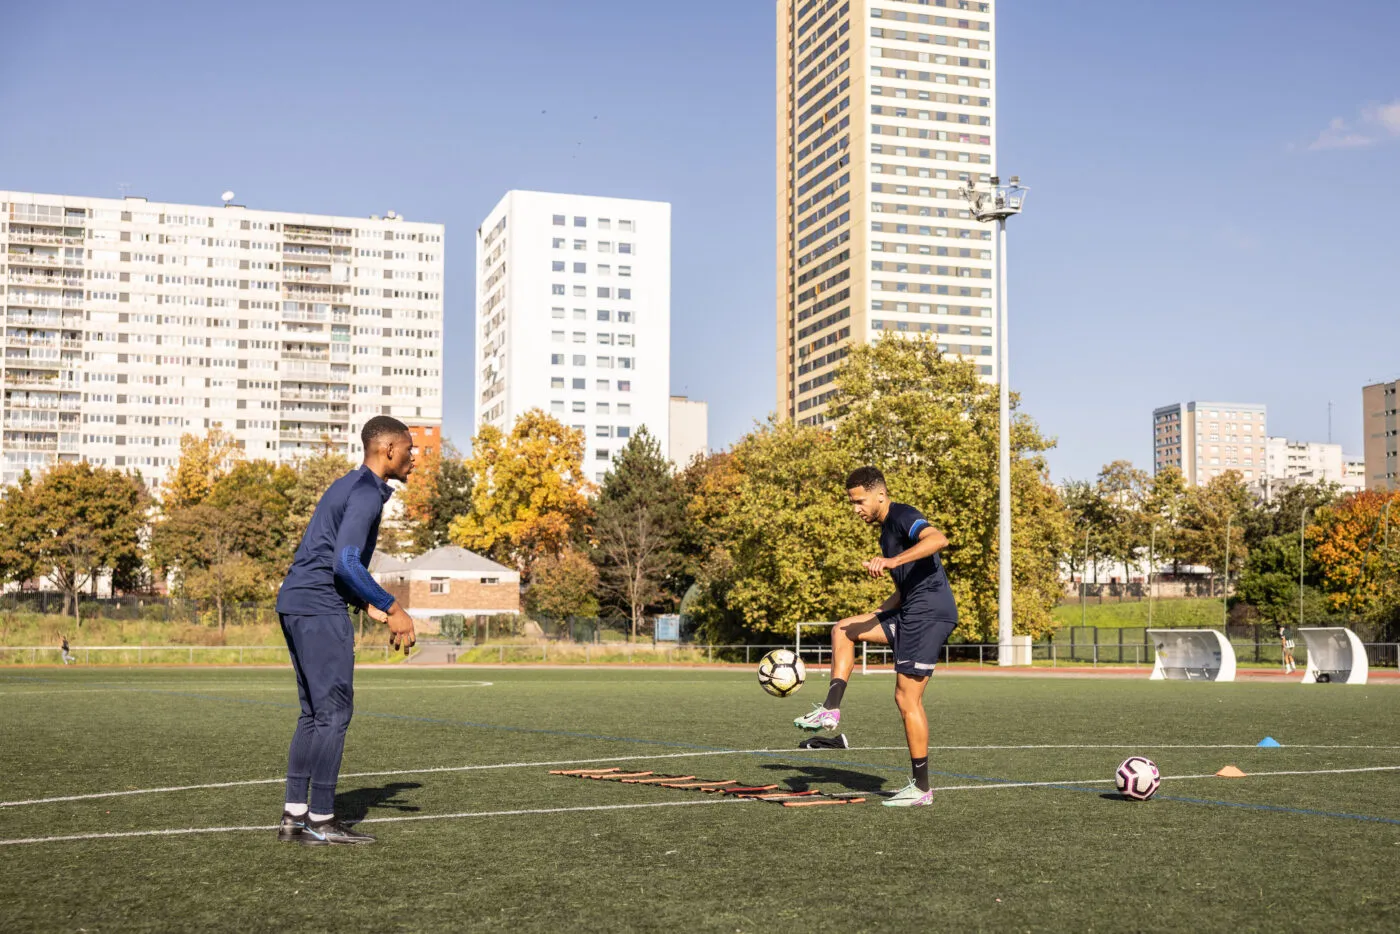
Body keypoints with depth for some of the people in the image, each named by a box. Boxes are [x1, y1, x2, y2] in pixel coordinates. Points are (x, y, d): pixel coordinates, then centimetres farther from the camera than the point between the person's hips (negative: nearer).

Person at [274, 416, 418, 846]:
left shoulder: (348, 486, 21)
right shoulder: (366, 493, -11)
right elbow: (345, 563, -22)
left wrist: (369, 607, 22)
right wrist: (393, 609, -16)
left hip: (294, 604, 10)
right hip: (320, 609, -10)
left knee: (314, 713, 13)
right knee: (334, 712, -4)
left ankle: (294, 815, 13)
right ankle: (320, 821, 0)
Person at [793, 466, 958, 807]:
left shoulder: (902, 516, -9)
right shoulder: (886, 530, 21)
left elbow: (939, 539, -31)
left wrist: (891, 561, -39)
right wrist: (876, 614, 21)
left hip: (930, 612, -10)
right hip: (911, 612, 10)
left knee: (907, 698, -7)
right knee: (843, 630, 12)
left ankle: (921, 788, 1)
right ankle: (830, 711, 5)